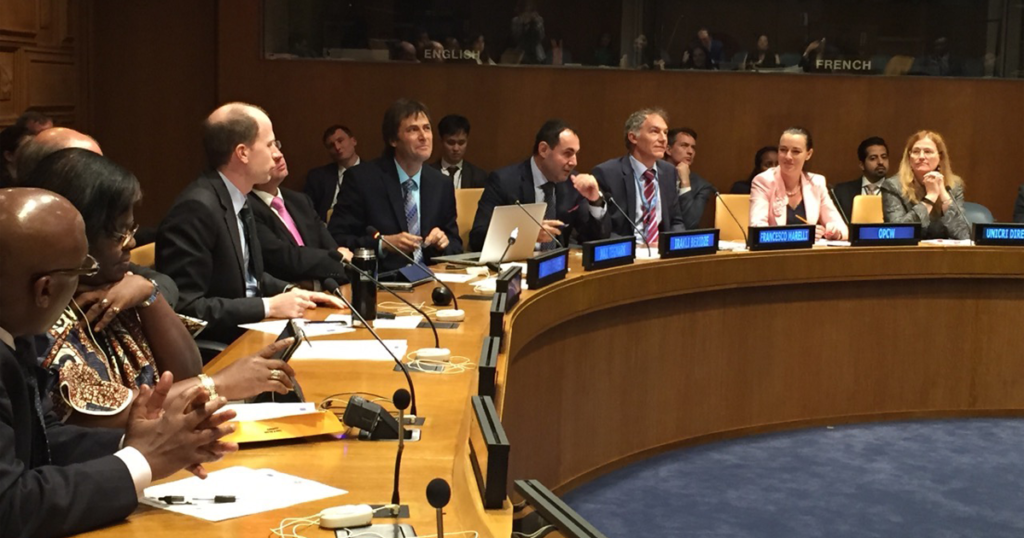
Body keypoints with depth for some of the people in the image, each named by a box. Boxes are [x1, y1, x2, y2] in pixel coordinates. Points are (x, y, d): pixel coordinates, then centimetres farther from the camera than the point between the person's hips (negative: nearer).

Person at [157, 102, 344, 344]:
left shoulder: (238, 200, 7)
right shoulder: (197, 209, -20)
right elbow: (185, 307, -23)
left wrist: (291, 291, 2)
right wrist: (269, 306, -20)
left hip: (247, 331, 9)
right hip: (214, 348, -9)